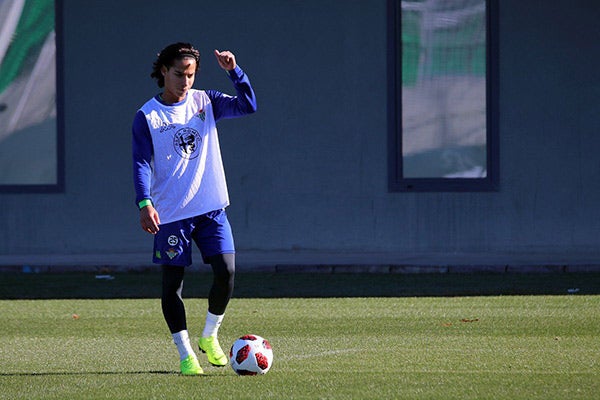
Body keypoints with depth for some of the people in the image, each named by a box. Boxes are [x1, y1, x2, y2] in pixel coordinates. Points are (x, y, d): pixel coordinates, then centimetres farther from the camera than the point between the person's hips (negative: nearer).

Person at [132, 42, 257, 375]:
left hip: (211, 208, 2)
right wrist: (144, 204, -20)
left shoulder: (205, 102, 7)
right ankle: (185, 355, 7)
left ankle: (209, 336, 14)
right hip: (171, 213, -2)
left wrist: (234, 71, -14)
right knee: (172, 282, -2)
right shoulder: (147, 117, -2)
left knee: (226, 271, -8)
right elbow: (141, 163, -7)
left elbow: (248, 106, -2)